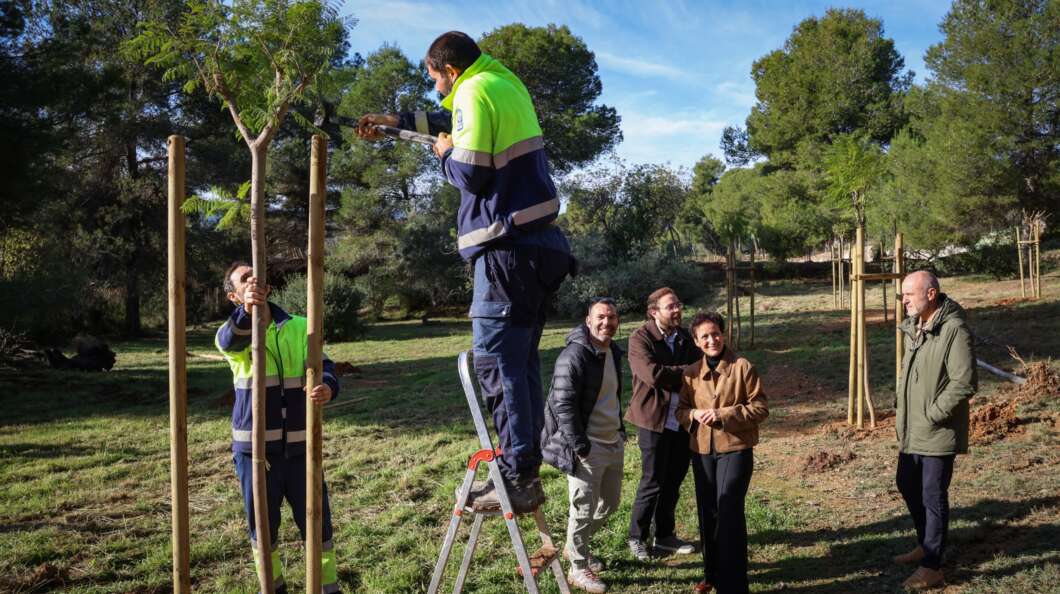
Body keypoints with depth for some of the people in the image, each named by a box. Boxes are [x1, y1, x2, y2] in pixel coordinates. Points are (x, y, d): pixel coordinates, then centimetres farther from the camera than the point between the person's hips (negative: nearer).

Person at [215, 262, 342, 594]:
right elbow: (228, 341, -28)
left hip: (300, 446, 1)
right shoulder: (233, 334, -3)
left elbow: (322, 367, -9)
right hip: (254, 448, -1)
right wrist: (247, 311, -51)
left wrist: (328, 387, -35)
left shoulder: (299, 327, 2)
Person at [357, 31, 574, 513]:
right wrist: (397, 121, 45)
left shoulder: (474, 92, -8)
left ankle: (519, 478, -6)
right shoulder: (506, 85, 20)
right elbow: (457, 124, 37)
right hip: (541, 243, 9)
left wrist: (446, 154, 6)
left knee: (496, 360, -7)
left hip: (510, 247, -9)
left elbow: (472, 174, -15)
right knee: (520, 360, 13)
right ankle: (522, 470, 18)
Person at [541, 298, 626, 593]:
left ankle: (576, 546, 40)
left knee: (610, 502, 20)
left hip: (614, 443, 9)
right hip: (587, 446, -9)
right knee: (584, 509, 1)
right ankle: (579, 568, 19)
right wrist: (580, 446, -22)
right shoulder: (574, 355, -18)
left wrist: (621, 430, 18)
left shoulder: (614, 352, 11)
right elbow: (563, 404, -21)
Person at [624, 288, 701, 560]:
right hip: (654, 419, -6)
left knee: (674, 480, 13)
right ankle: (637, 538, 16)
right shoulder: (640, 339, -10)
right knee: (653, 482, 0)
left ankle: (665, 535, 27)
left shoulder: (685, 338, 11)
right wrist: (686, 372, -12)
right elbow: (653, 374, -23)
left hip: (683, 420, 6)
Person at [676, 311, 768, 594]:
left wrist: (724, 414, -18)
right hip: (702, 451, 5)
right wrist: (694, 415, -11)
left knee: (729, 512, -9)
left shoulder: (743, 367, -8)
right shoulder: (691, 373, 6)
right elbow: (680, 410, 12)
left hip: (735, 449, -5)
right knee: (707, 513, 15)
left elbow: (760, 408, -8)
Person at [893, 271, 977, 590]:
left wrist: (932, 415, -19)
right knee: (907, 485, 21)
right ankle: (926, 545, 40)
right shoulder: (912, 327, 7)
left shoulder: (954, 330, -20)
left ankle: (932, 568, 12)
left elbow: (964, 384, -23)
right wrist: (901, 410, 11)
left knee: (933, 497, 0)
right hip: (911, 430, 9)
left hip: (938, 433, -9)